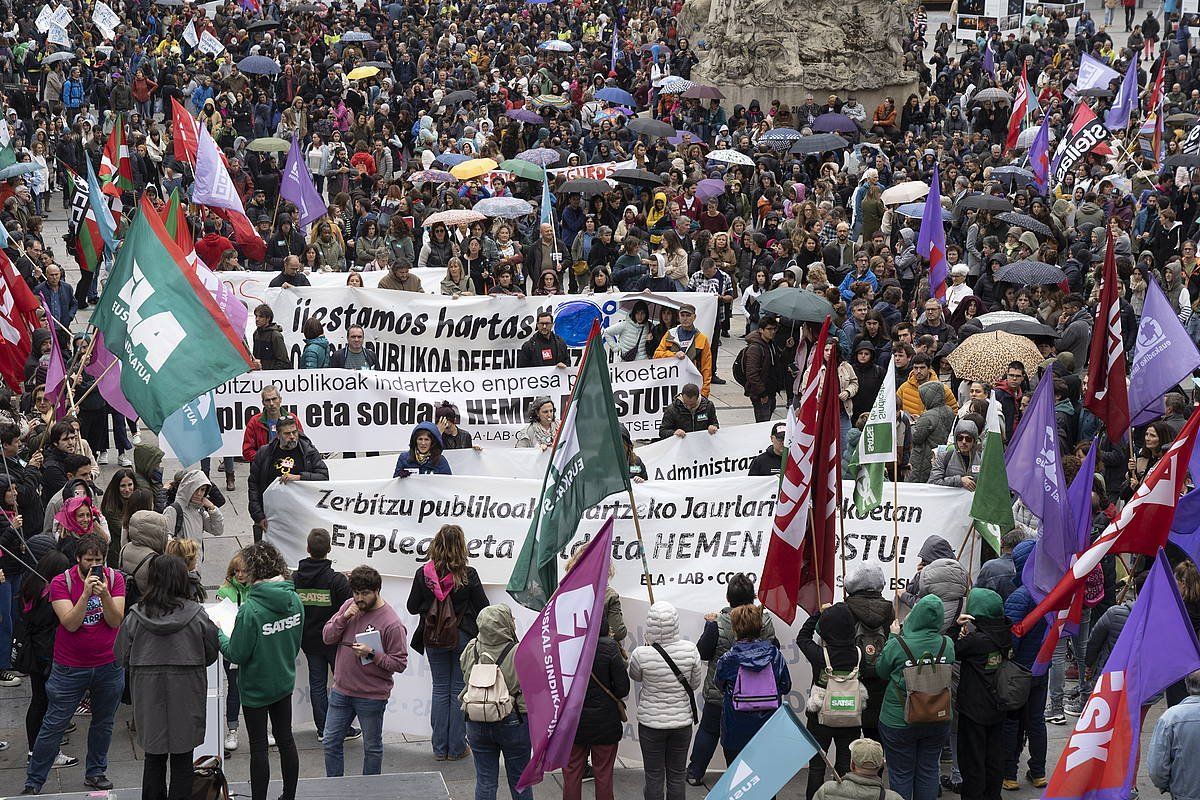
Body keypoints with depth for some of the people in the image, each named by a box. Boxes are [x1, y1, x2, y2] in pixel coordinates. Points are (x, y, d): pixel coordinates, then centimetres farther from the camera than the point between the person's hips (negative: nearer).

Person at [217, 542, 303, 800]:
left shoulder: (250, 609, -26)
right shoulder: (294, 601, -6)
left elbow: (237, 654, -18)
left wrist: (218, 634, -3)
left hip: (256, 687, -6)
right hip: (284, 682, 6)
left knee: (258, 746, 4)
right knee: (285, 739, 17)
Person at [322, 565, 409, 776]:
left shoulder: (392, 623, -17)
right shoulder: (349, 606, 1)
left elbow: (399, 663, -16)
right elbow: (327, 637, 1)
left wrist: (372, 654, -27)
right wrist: (344, 618, -15)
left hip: (371, 696, -5)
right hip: (341, 690, 5)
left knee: (372, 747, 12)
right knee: (331, 742, 12)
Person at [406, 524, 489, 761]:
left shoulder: (423, 574, -8)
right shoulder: (468, 575, -13)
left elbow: (412, 607, 1)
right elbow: (483, 608, -7)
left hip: (433, 637, 2)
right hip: (462, 637, -2)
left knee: (440, 689, 12)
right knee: (459, 690, 8)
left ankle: (440, 748, 13)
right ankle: (456, 748, 10)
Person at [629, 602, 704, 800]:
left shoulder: (641, 655, -20)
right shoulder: (690, 650, -15)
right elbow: (696, 683, 0)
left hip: (651, 722, -2)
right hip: (682, 720, 2)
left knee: (654, 777, 9)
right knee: (677, 776, 15)